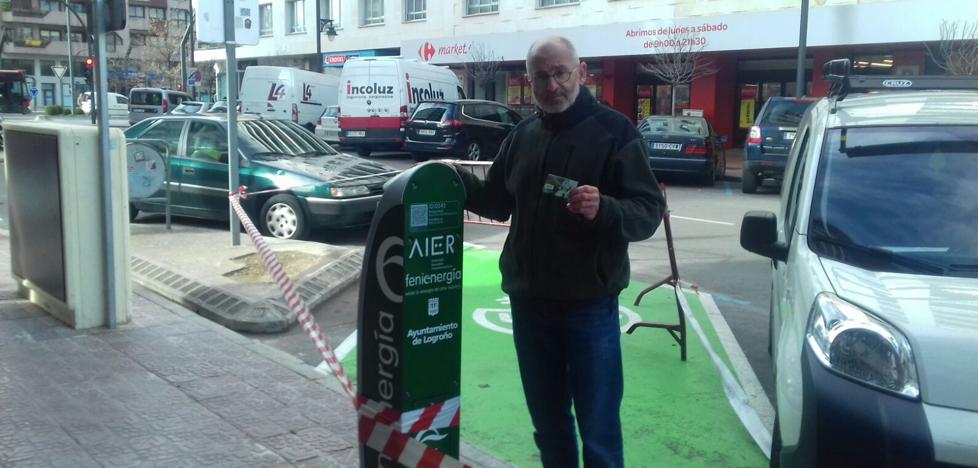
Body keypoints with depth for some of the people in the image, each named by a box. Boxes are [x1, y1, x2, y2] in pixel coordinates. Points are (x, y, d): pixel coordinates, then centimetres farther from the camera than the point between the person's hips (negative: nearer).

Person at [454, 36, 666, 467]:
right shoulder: (523, 135, 9)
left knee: (598, 429, 4)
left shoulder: (614, 130, -8)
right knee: (547, 421, 19)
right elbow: (498, 202, 16)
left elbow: (649, 211, -13)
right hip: (528, 301, 5)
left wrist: (604, 209, -33)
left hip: (589, 304, -5)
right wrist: (458, 180, -1)